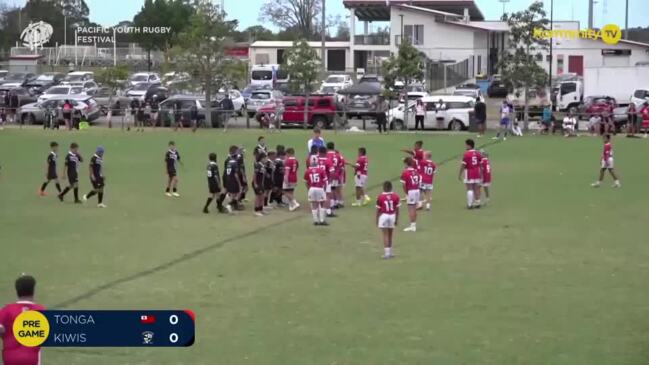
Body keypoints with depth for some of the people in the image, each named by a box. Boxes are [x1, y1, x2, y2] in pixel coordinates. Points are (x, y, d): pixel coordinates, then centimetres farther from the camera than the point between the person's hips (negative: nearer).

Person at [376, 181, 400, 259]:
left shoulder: (380, 197, -7)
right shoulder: (395, 196, -2)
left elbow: (378, 209, -3)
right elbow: (397, 209, 1)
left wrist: (377, 219, 8)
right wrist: (397, 219, 10)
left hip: (383, 216, -3)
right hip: (392, 216, 3)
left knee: (385, 235, -1)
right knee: (390, 235, 15)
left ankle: (387, 253, -6)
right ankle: (390, 252, 24)